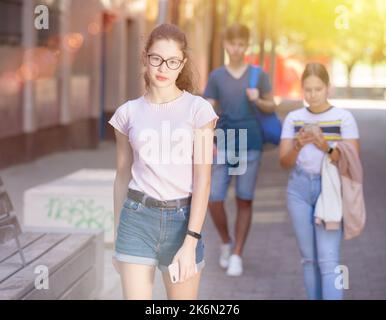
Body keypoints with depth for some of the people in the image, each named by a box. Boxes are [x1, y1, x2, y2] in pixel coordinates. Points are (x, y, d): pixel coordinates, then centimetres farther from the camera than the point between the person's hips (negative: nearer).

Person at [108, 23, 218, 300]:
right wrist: (118, 237, 12)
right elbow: (123, 176, 11)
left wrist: (190, 243, -13)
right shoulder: (128, 113, 4)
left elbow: (203, 179, -7)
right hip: (137, 218, 1)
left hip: (182, 218, -1)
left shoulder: (198, 109, -3)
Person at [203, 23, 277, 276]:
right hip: (224, 144, 1)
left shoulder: (259, 75, 0)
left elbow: (272, 107, 8)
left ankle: (237, 256, 11)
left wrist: (257, 99, -15)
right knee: (214, 200, -7)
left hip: (250, 143, -1)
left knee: (245, 201, 0)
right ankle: (226, 242, 21)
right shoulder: (216, 77, 2)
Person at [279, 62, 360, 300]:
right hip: (299, 190, 3)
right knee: (309, 258, 7)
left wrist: (326, 148, -21)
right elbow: (285, 163, 3)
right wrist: (298, 146, -16)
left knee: (328, 260, -11)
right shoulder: (293, 118, 7)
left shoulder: (343, 118, -2)